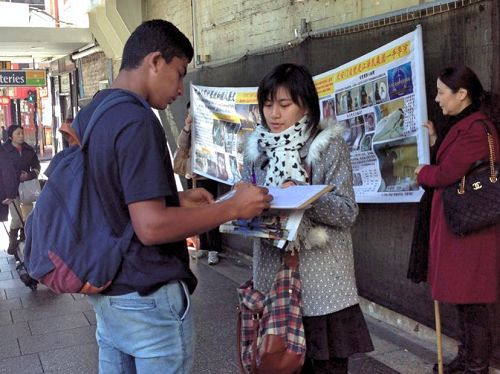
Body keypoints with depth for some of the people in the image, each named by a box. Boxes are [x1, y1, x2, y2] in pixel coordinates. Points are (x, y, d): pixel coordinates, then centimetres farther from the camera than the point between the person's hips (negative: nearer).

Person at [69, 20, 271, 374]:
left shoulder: (87, 116, 7)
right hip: (147, 297, -9)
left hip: (105, 290, 9)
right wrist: (233, 207, -20)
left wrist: (178, 199, 11)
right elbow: (151, 227, -28)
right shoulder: (137, 121, -22)